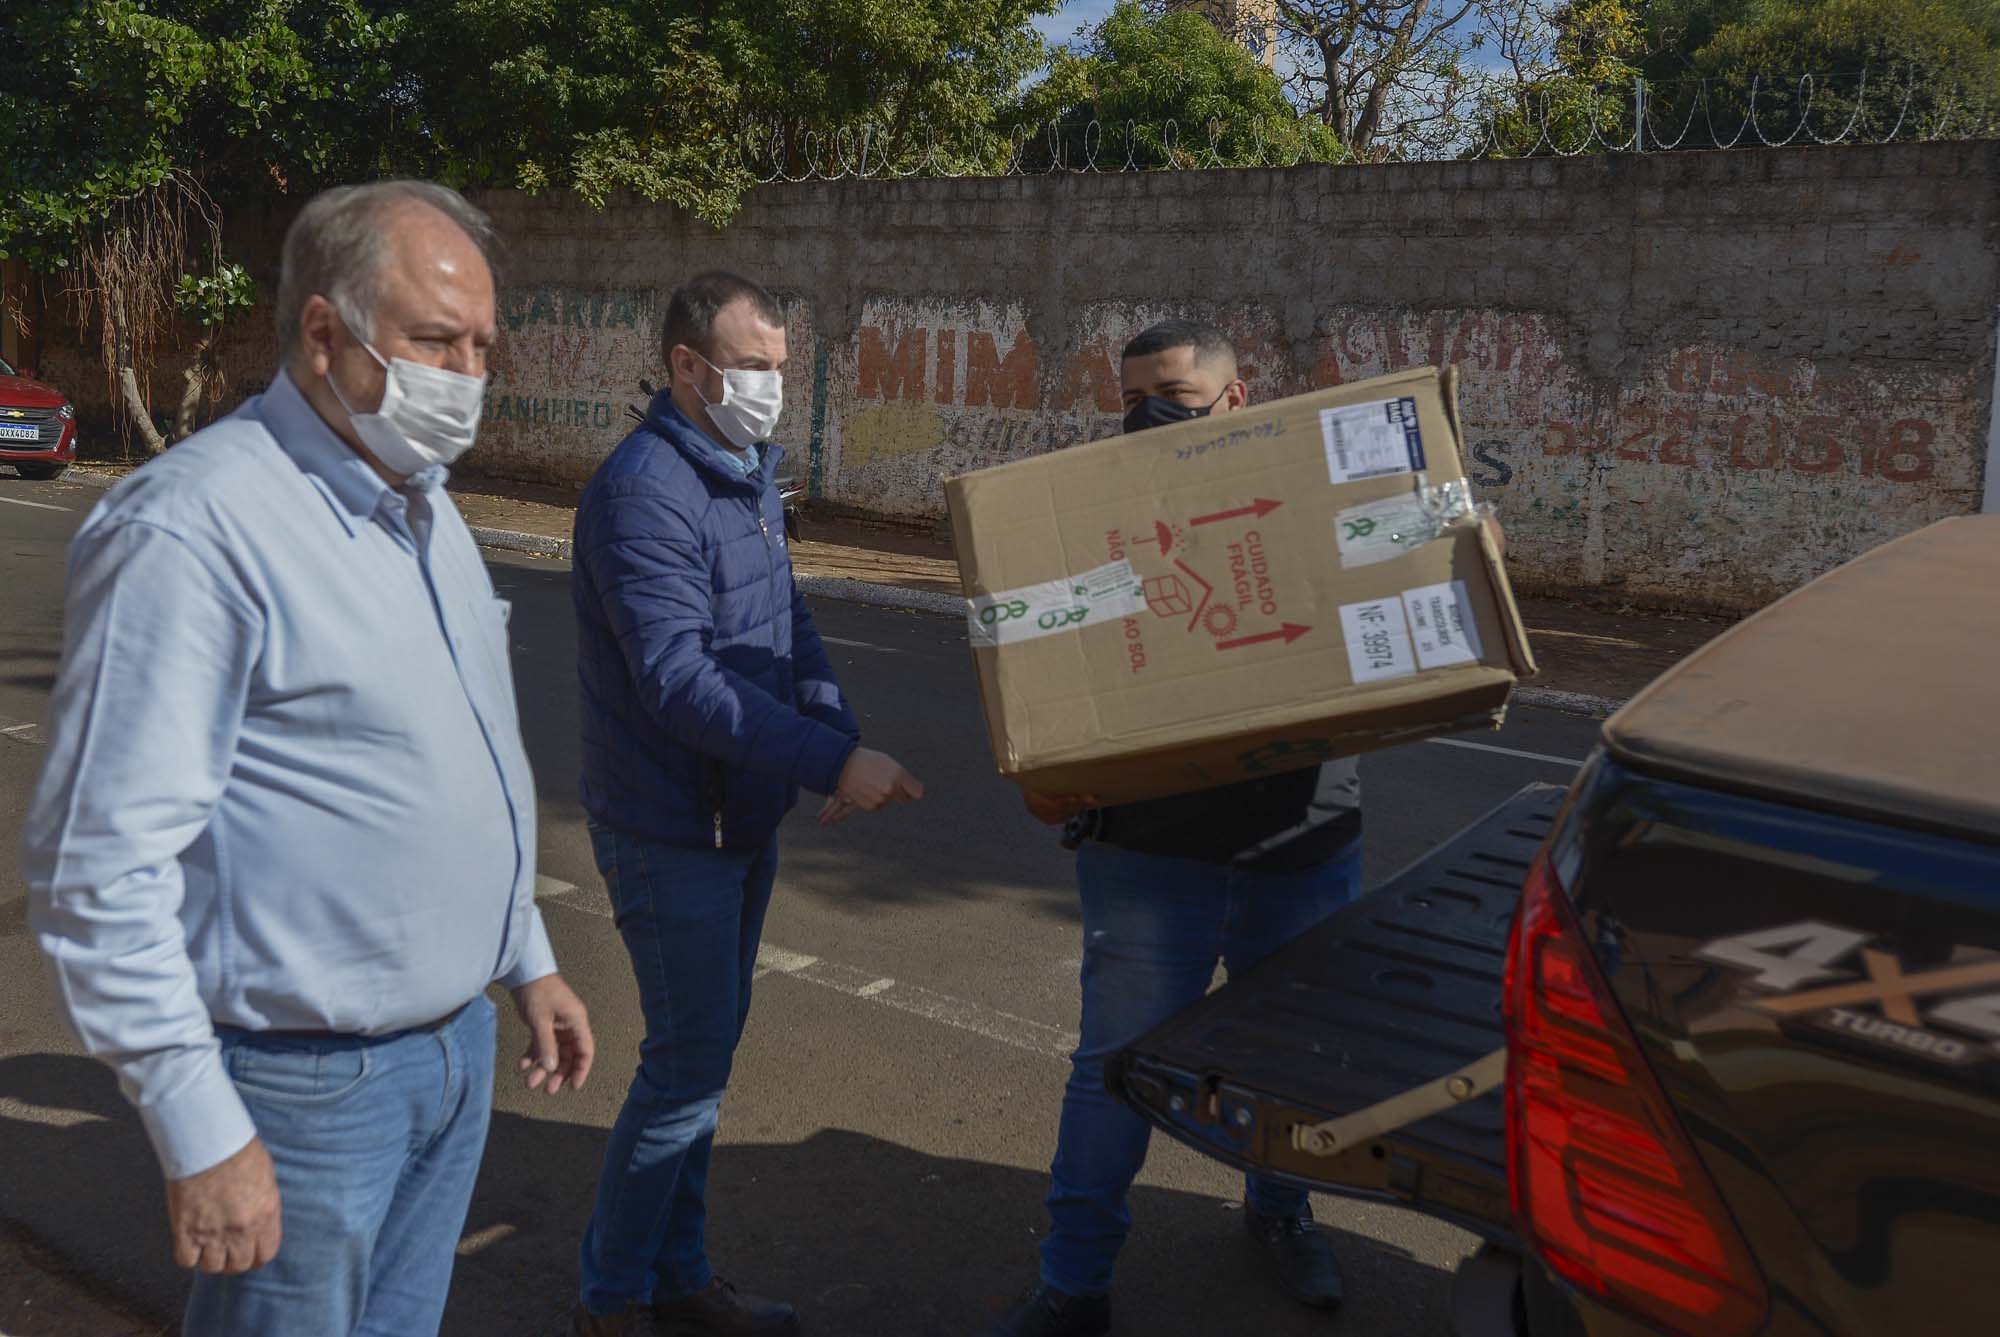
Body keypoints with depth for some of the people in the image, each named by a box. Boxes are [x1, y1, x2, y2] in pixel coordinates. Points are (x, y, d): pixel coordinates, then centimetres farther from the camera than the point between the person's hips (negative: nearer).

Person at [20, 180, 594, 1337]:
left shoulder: (425, 508, 9)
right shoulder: (198, 527, -20)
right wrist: (203, 1138, -21)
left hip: (458, 1044, 8)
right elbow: (105, 868, -22)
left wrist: (528, 960, 20)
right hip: (308, 1083, -8)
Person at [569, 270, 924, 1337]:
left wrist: (840, 743, -6)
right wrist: (834, 762, -30)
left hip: (743, 817, 9)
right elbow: (677, 680, -28)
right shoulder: (644, 489, -21)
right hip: (670, 832, -9)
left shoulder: (750, 476, 9)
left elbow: (788, 625, 11)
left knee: (703, 1053, 18)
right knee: (688, 1065, 0)